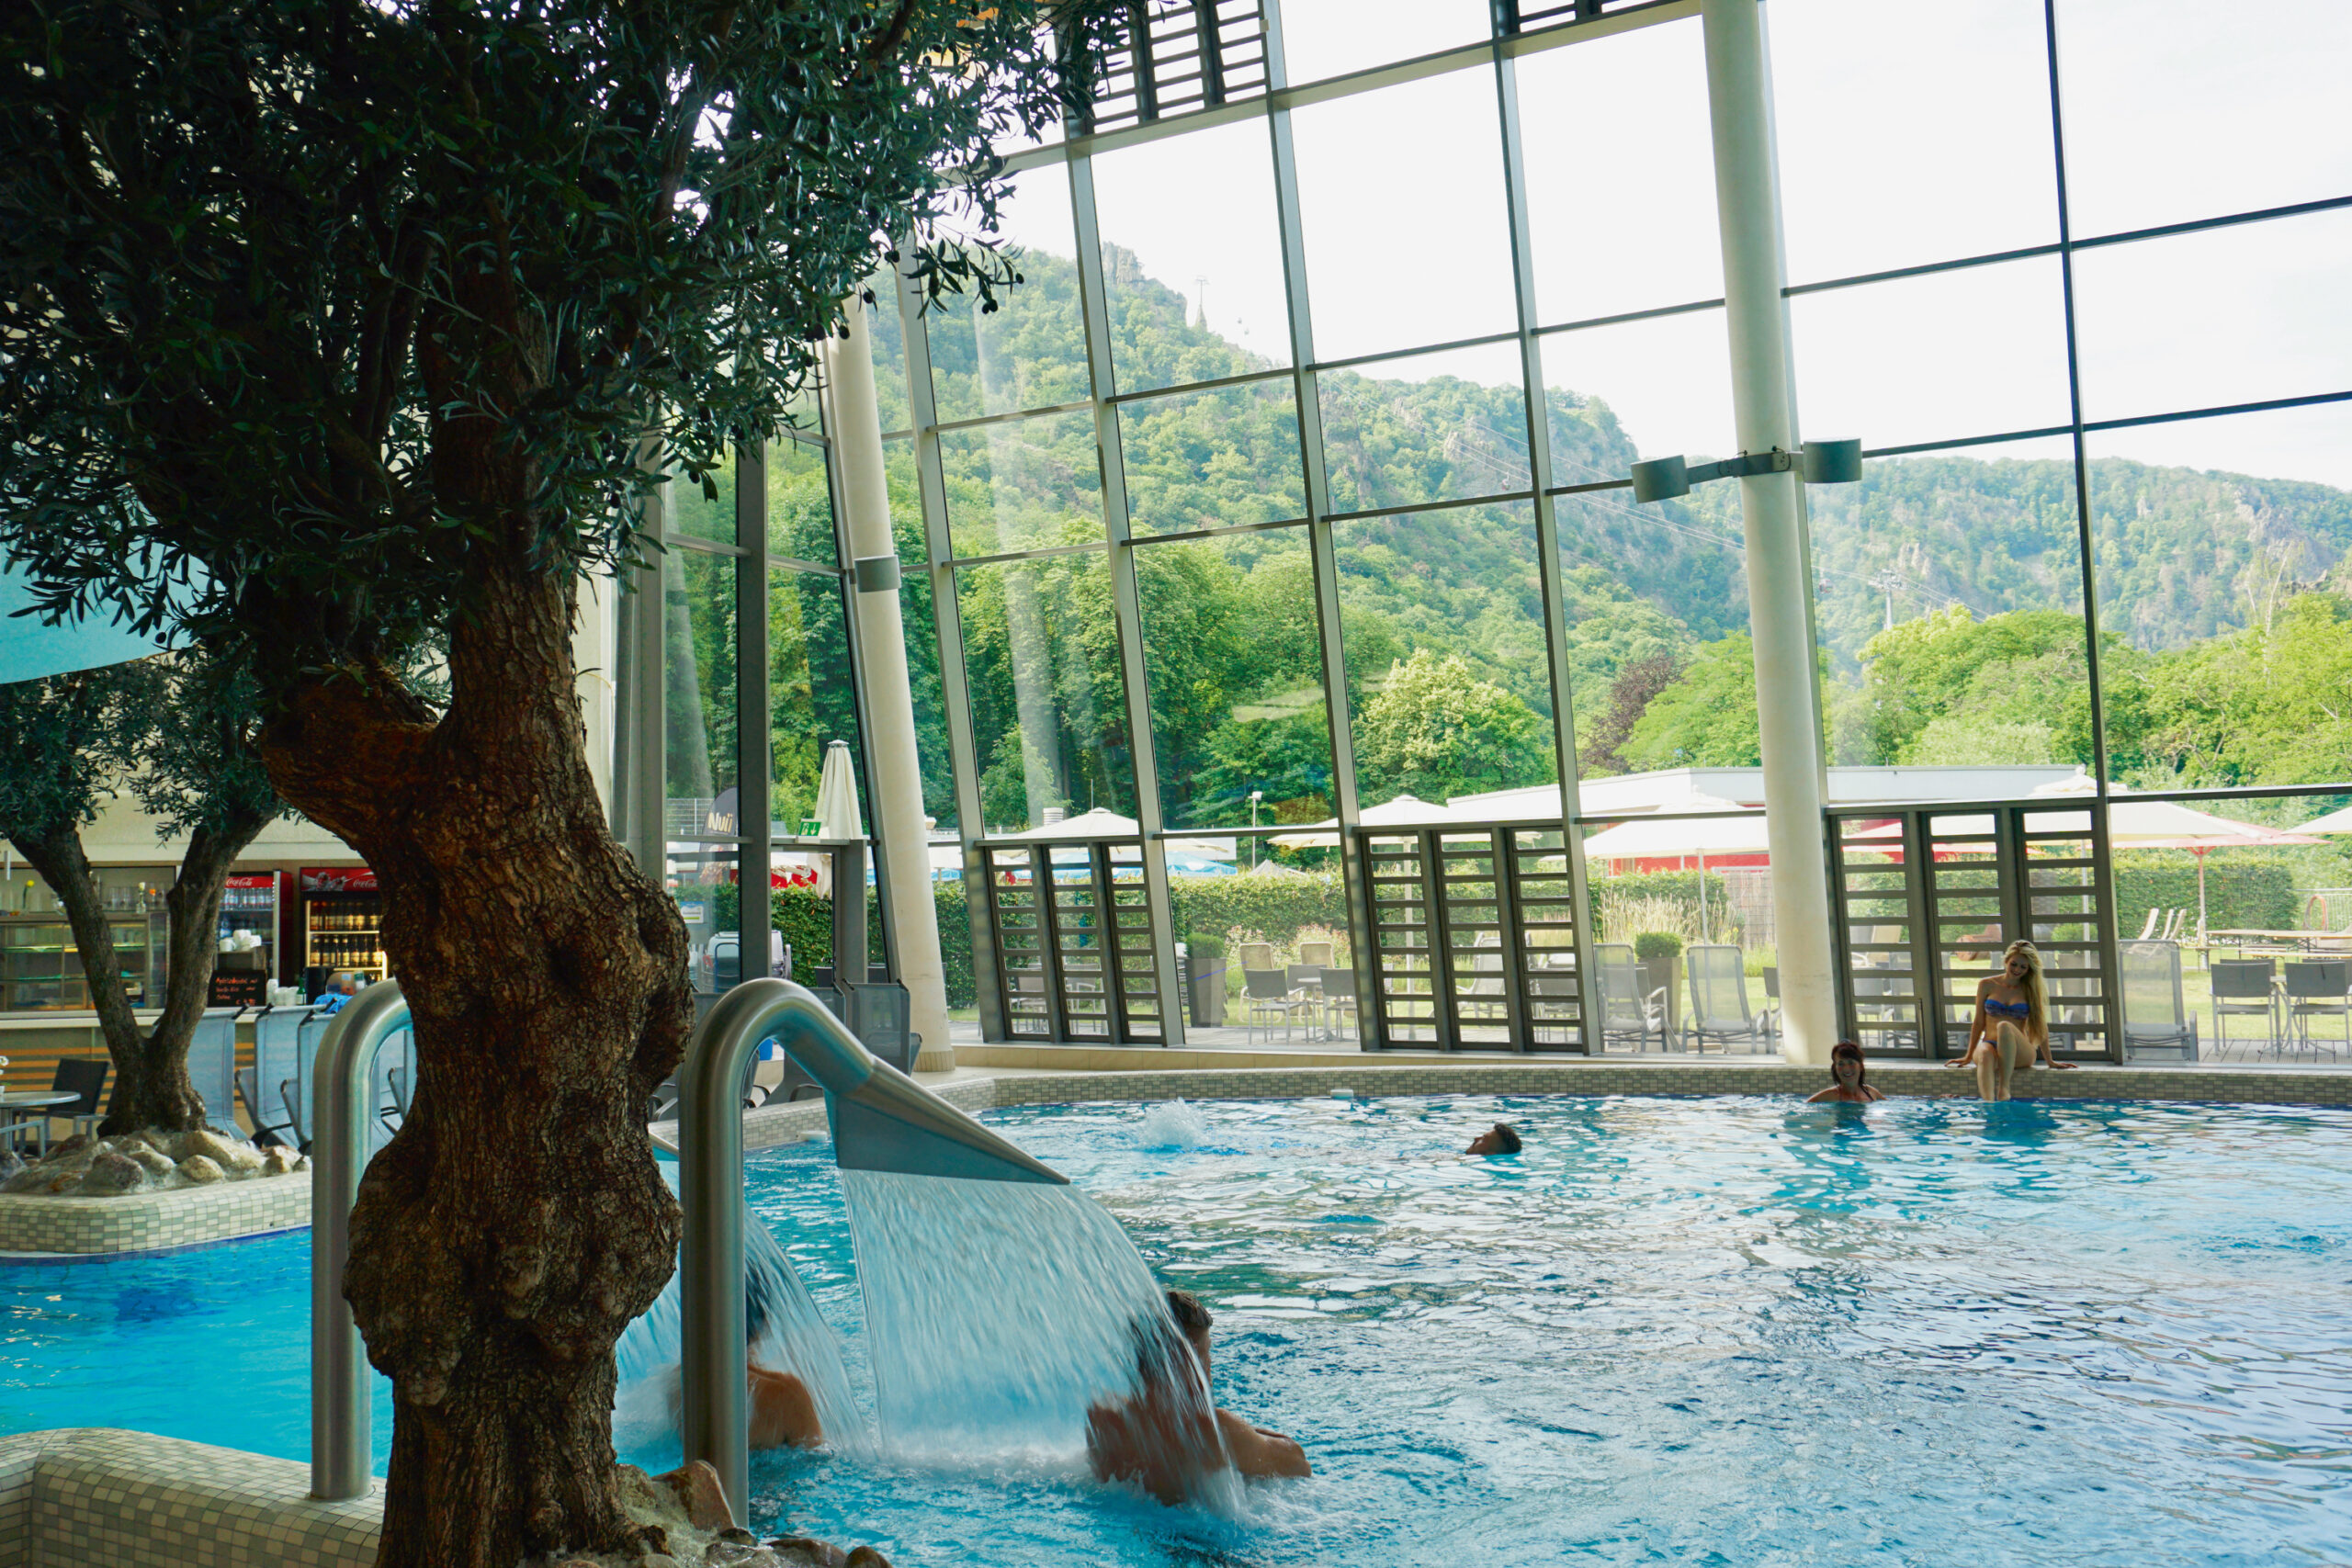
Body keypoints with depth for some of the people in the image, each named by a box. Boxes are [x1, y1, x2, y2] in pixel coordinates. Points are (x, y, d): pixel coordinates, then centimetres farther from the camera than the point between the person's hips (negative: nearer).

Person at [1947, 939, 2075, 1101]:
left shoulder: (2032, 990, 9)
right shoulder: (1987, 985, 10)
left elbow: (2041, 1026, 11)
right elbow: (1978, 1022, 14)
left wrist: (2050, 1061, 11)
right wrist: (1968, 1056, 15)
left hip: (2021, 1054, -1)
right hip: (1990, 1044, 1)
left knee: (2004, 1026, -36)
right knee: (1985, 1055, -39)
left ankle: (2004, 1088, -40)